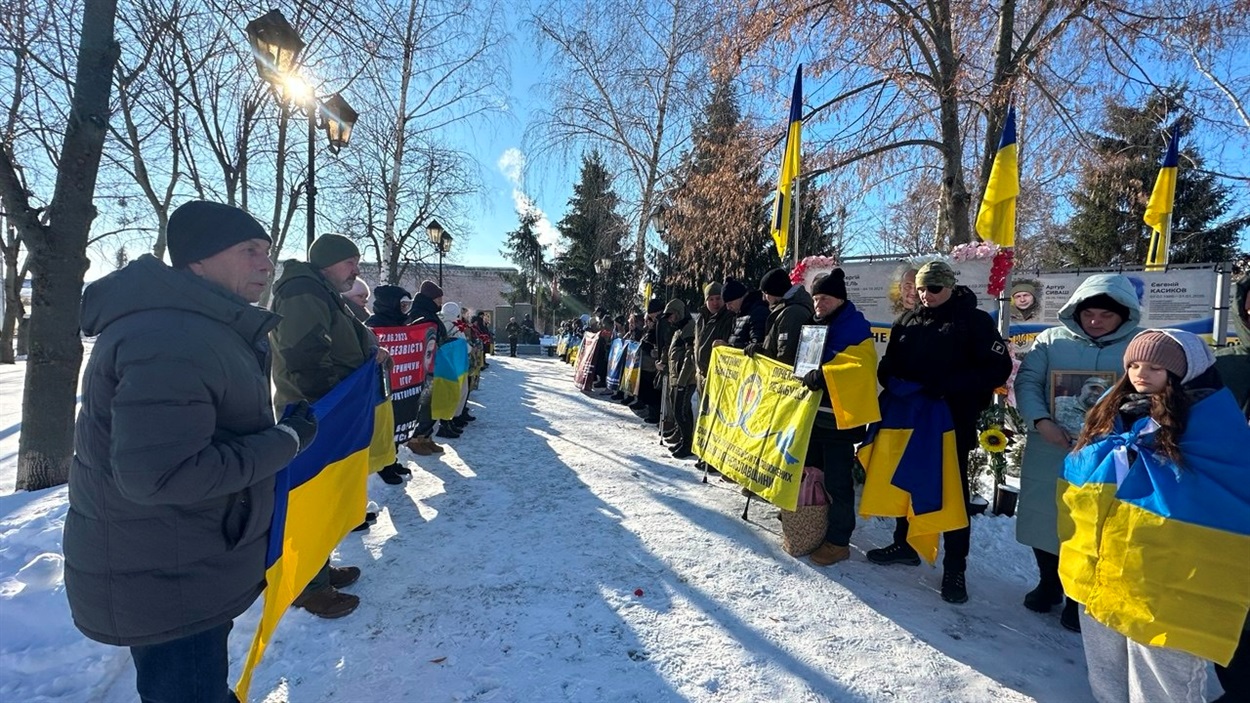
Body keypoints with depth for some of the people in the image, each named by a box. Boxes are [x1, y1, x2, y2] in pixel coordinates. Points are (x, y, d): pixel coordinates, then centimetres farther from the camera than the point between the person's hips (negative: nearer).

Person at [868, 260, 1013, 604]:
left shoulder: (975, 321, -6)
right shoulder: (907, 322, 9)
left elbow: (998, 368, -14)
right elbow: (888, 365, 14)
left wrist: (948, 386, -24)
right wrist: (893, 383, -9)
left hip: (953, 423, -5)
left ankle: (955, 569, 15)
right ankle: (904, 544, 33)